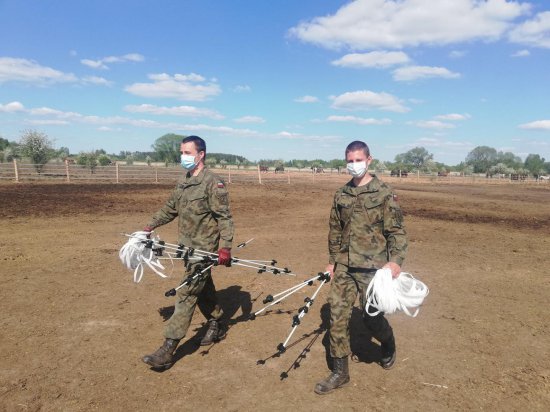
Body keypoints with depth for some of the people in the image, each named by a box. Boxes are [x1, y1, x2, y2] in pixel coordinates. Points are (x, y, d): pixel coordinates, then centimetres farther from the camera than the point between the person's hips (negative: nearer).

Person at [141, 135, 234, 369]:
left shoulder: (213, 183, -15)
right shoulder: (183, 182, 10)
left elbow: (224, 218, -17)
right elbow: (170, 208, 20)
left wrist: (225, 247, -23)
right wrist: (151, 226, 11)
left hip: (204, 249, -8)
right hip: (187, 246, 8)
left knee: (186, 294, -6)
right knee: (203, 289, 19)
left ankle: (168, 349, -1)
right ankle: (217, 326, 38)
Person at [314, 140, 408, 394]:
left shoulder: (384, 193, -6)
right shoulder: (341, 195, 8)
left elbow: (396, 231, -8)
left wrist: (395, 260, -20)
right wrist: (332, 261, 15)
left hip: (372, 267, -4)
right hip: (344, 267, 5)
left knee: (371, 317, 4)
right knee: (337, 316, 3)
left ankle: (388, 346, 40)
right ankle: (339, 372, 19)